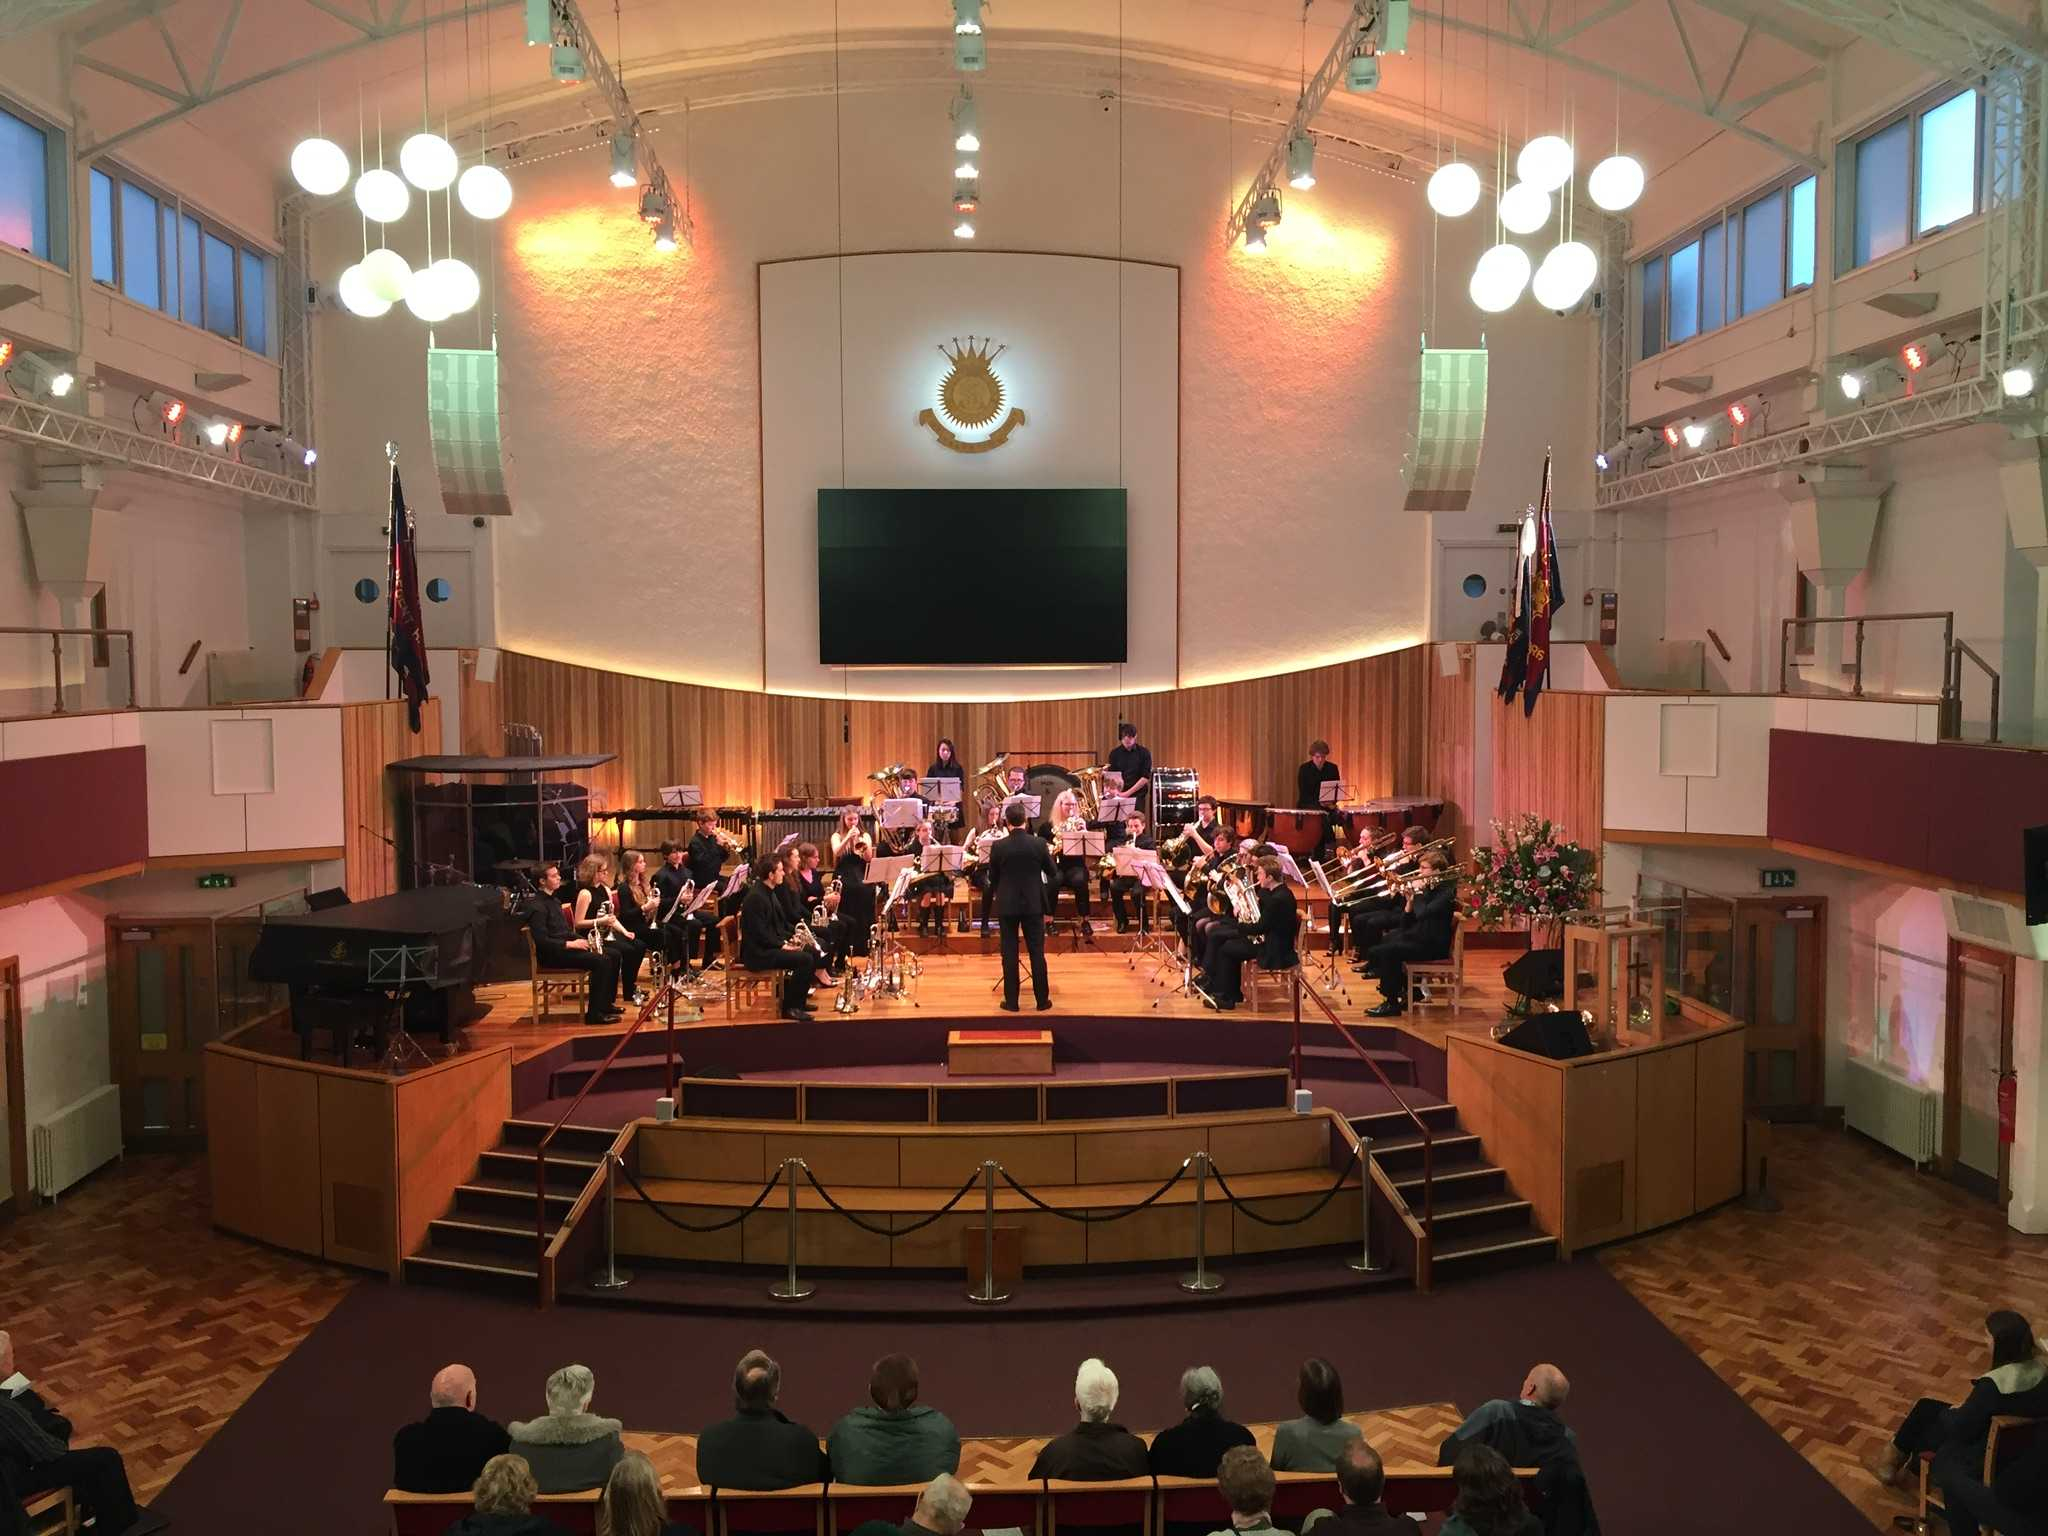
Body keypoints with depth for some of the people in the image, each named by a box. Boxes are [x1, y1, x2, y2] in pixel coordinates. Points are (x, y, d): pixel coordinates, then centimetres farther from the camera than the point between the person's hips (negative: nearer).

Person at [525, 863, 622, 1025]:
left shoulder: (554, 900, 16)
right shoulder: (537, 906, -16)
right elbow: (541, 941, -23)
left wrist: (581, 940, 6)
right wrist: (570, 944, -21)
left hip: (566, 947, 10)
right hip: (553, 955, -10)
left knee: (613, 956, 1)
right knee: (601, 961, -25)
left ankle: (606, 1003, 10)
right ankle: (594, 1013, -21)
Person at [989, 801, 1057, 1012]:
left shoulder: (998, 846, -10)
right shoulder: (1039, 843, -8)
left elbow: (992, 877, 1)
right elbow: (1051, 872, 4)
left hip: (1007, 905, -1)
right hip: (1033, 904, 1)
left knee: (1009, 953, 6)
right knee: (1037, 952, 7)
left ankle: (1011, 1001, 8)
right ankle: (1042, 1000, 11)